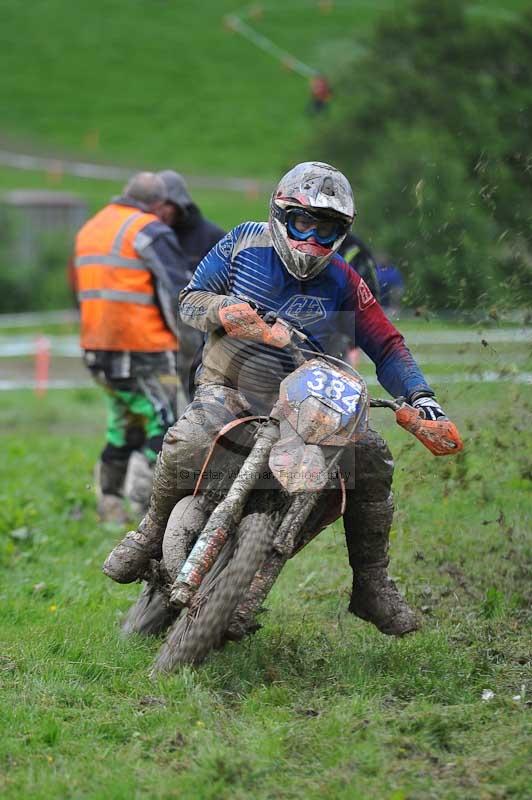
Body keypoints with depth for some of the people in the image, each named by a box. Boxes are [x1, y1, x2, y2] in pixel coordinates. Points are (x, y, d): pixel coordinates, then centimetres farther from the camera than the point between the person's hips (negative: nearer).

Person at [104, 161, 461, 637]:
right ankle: (154, 532, -2)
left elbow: (386, 344, 1)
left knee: (372, 459, -15)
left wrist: (419, 396, -15)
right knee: (186, 446, -33)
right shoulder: (245, 244, -3)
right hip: (229, 388, -3)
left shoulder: (343, 283, 0)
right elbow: (189, 298, 2)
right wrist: (221, 309, -22)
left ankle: (371, 585, -1)